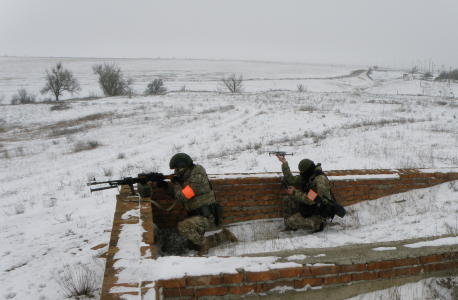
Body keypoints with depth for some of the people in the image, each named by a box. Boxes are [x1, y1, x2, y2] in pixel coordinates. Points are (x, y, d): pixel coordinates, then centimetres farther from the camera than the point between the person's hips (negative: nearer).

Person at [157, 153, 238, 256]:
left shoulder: (197, 178, -22)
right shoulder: (187, 177, 9)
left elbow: (181, 197, -24)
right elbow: (176, 194, 15)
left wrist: (176, 183, -7)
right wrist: (166, 186, 0)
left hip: (205, 216, -10)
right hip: (197, 215, 10)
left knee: (182, 227, -31)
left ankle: (204, 243, -10)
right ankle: (224, 235, 26)